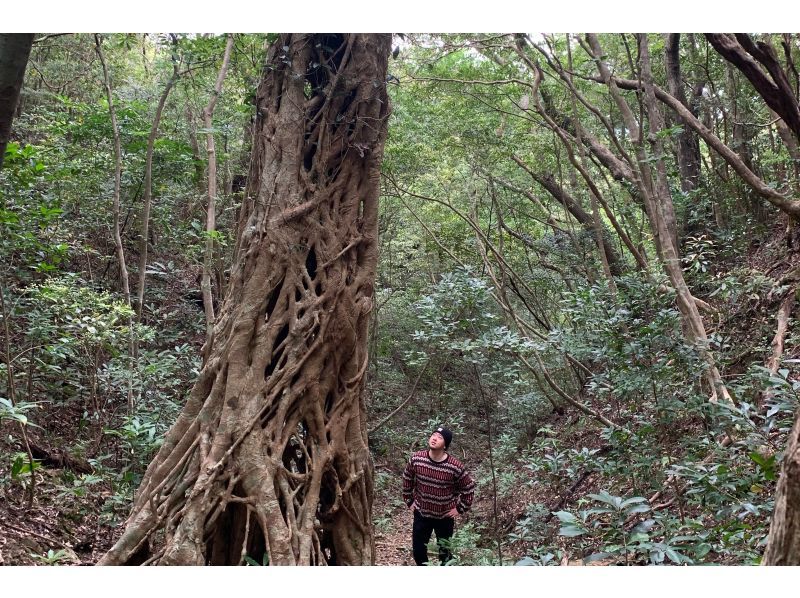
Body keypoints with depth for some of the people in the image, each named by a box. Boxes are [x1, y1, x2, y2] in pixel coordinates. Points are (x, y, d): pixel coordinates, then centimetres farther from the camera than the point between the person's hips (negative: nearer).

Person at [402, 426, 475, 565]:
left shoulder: (455, 466, -23)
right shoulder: (416, 459, -15)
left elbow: (469, 487, -8)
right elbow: (407, 479, 4)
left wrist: (460, 509, -6)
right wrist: (409, 501, 7)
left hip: (445, 516, -2)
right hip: (421, 513, 2)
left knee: (444, 552, 14)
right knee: (418, 550, 12)